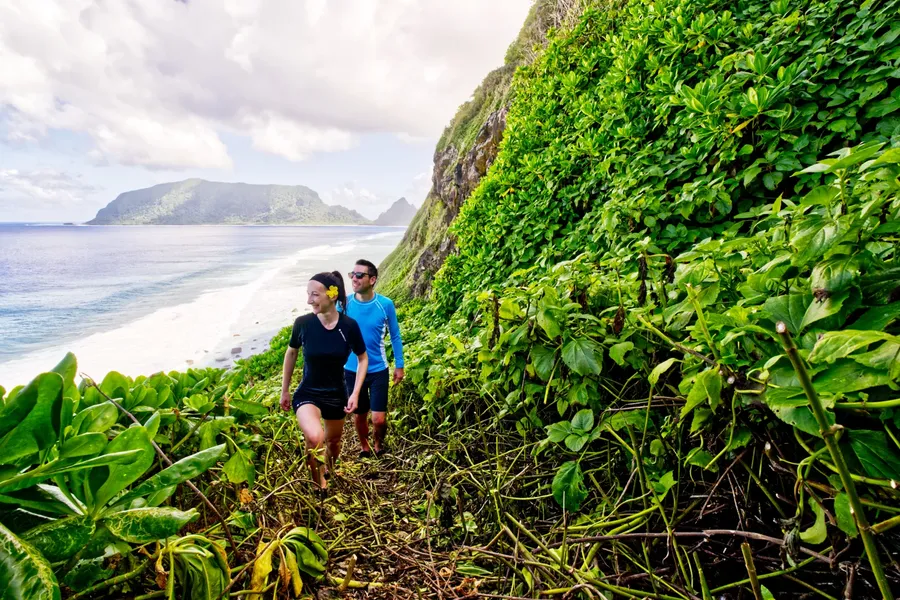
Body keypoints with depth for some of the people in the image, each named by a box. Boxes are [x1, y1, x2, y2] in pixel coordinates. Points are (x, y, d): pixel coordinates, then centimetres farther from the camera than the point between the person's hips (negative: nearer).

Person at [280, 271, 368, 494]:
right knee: (315, 438, -29)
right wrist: (284, 390, 9)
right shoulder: (303, 323, -16)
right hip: (307, 393, -2)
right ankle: (318, 480, 2)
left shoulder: (349, 325, -17)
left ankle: (328, 471, 57)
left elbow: (363, 359, -1)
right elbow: (291, 353, 3)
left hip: (337, 394, 2)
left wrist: (355, 393, -9)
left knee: (333, 441, 22)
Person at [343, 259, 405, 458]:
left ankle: (378, 443, 30)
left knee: (378, 419, -4)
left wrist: (399, 365, 3)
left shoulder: (385, 304, -12)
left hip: (378, 370, -1)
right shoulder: (345, 304, -10)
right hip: (351, 370, 1)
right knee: (359, 415, 17)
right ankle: (364, 446, 46)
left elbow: (395, 336, 1)